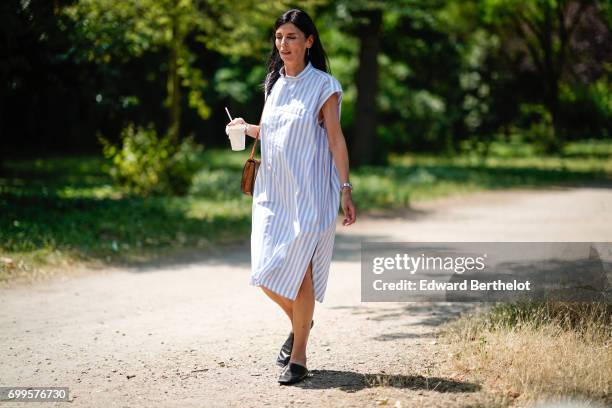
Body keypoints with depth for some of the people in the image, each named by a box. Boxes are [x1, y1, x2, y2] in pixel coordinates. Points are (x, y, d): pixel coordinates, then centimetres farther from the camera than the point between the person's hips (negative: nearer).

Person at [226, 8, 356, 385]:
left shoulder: (324, 85, -5)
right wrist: (248, 128, 5)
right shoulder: (274, 83, 12)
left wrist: (345, 190, -11)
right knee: (266, 272, 1)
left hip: (309, 193, -5)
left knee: (297, 271, -6)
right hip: (272, 191, 5)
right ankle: (299, 323, 30)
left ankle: (299, 357, 4)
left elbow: (336, 139, -6)